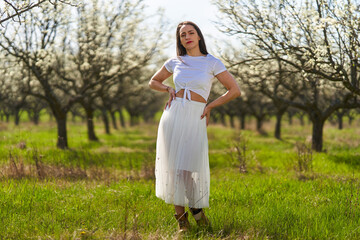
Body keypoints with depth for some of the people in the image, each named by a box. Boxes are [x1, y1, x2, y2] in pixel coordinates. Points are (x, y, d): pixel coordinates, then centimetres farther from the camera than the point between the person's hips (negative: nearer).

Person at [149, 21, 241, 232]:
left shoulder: (212, 63, 1)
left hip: (195, 119, -3)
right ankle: (181, 216, 11)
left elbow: (235, 90, 0)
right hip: (173, 116, 3)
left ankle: (197, 207, 18)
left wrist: (210, 106, 0)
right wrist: (169, 89, 4)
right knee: (173, 166, 0)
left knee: (189, 168, -9)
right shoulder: (175, 62, 9)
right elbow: (153, 82, 24)